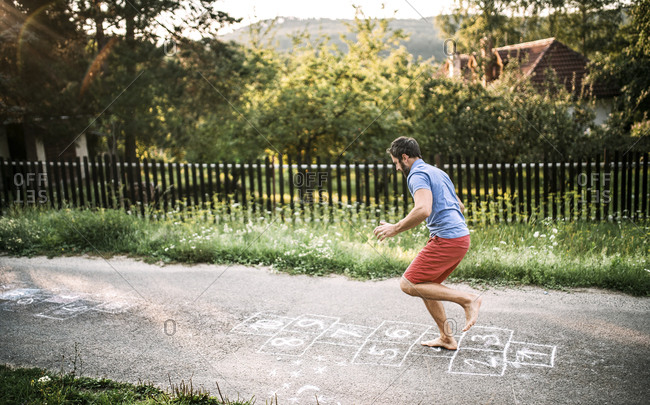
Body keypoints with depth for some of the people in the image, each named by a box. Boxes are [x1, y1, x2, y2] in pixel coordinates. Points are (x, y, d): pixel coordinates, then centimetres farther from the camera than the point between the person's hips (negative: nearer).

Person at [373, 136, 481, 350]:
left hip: (446, 239, -10)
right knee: (425, 285, 17)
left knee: (408, 284, -7)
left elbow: (423, 210, -26)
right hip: (461, 236, 10)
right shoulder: (438, 172, 23)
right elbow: (460, 207, 29)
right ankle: (447, 338, 20)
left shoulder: (418, 174, -8)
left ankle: (467, 299, -10)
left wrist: (395, 229, -16)